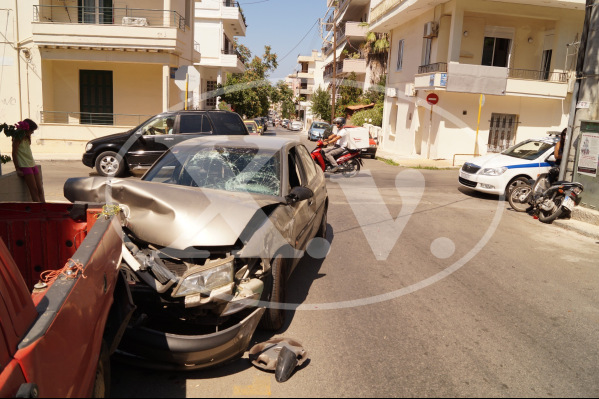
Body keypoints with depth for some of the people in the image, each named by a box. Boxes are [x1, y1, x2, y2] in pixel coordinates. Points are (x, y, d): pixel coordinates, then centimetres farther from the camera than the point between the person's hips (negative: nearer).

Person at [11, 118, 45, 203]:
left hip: (33, 165, 8)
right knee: (34, 190, -10)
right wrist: (17, 169, -13)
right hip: (25, 167, -8)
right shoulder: (18, 138, -7)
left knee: (40, 189, 1)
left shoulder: (27, 138, 17)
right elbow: (14, 153, -11)